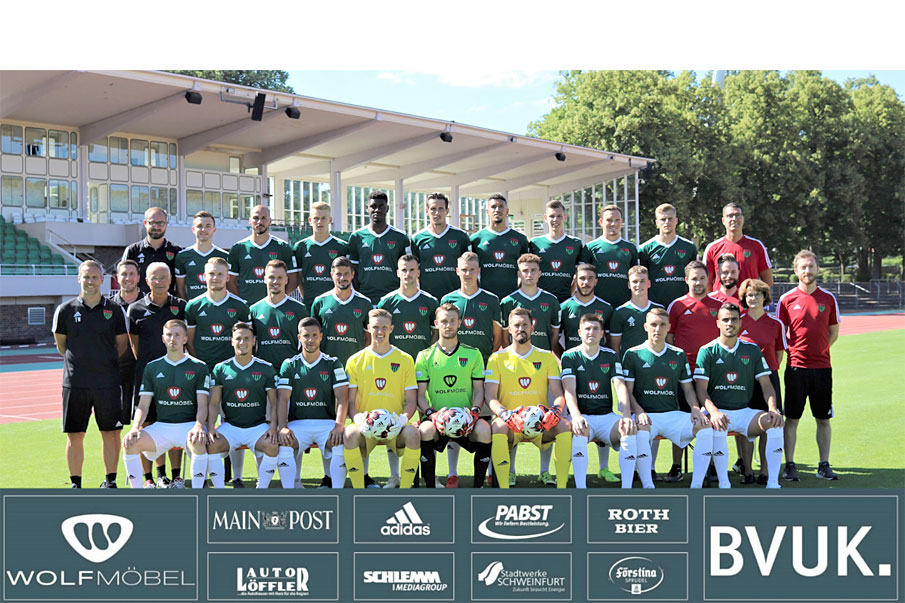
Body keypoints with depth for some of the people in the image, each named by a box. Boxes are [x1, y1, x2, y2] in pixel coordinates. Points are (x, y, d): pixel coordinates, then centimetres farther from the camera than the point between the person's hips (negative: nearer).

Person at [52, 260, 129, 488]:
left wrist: (105, 363, 8)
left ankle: (110, 480, 18)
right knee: (74, 435, 2)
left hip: (108, 382, 0)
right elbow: (60, 345, 13)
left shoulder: (115, 310, 3)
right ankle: (75, 483, 13)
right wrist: (80, 361, 10)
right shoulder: (65, 310, 2)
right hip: (75, 382, 0)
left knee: (111, 433, 4)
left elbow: (122, 344, 13)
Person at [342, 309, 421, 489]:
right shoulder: (355, 361, 9)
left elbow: (411, 400, 7)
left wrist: (403, 418, -15)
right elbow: (350, 401, 6)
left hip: (395, 427, 0)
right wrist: (358, 417, -16)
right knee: (349, 435, -33)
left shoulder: (405, 360, 9)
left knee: (413, 434, -33)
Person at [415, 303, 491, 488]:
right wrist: (432, 414, -14)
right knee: (425, 430, -34)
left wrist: (475, 411, -10)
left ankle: (477, 486, -14)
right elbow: (420, 395, 5)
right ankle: (430, 488, -19)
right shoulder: (425, 356, 9)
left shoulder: (473, 354, 12)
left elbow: (478, 389, 11)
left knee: (484, 429, -31)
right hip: (437, 416, -1)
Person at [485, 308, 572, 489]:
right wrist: (505, 414, -22)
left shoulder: (547, 357, 12)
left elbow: (559, 394, 6)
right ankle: (504, 490, -33)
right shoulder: (498, 358, 8)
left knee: (565, 426, -29)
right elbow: (490, 395, -1)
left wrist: (556, 409, -18)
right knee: (498, 426, -35)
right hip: (511, 423, -1)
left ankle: (561, 488, -23)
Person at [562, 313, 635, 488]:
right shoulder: (570, 356, 3)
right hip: (581, 414, -3)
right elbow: (569, 390, -9)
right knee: (579, 431, -38)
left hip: (606, 416, 3)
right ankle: (580, 487, -35)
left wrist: (627, 416, -21)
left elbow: (620, 387, -2)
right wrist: (576, 416, -30)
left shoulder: (611, 356, 11)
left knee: (631, 430, -28)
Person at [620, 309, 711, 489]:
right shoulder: (633, 354, 6)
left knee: (705, 427, -23)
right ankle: (648, 487, -31)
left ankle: (696, 486, -20)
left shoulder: (678, 355, 15)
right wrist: (638, 411, -16)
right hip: (646, 415, -3)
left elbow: (688, 388, 18)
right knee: (641, 432, -38)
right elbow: (627, 391, 2)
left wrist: (696, 409, -2)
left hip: (673, 414, 4)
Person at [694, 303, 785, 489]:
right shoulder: (707, 351, 1)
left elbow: (766, 384, 8)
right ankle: (723, 484, -28)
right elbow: (701, 390, -5)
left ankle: (773, 483, -20)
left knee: (775, 422, -24)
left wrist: (773, 409, -12)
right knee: (718, 426, -37)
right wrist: (714, 412, -25)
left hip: (744, 411, 3)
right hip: (718, 411, -3)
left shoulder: (752, 350, 11)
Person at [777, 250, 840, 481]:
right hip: (796, 367, -2)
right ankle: (790, 466, 8)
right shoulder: (787, 299, 0)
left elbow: (834, 332, 13)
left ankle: (824, 465, 14)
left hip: (822, 367, 2)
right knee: (792, 418, 2)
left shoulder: (828, 298, 6)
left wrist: (819, 349, 3)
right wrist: (793, 351, -3)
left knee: (823, 419, 6)